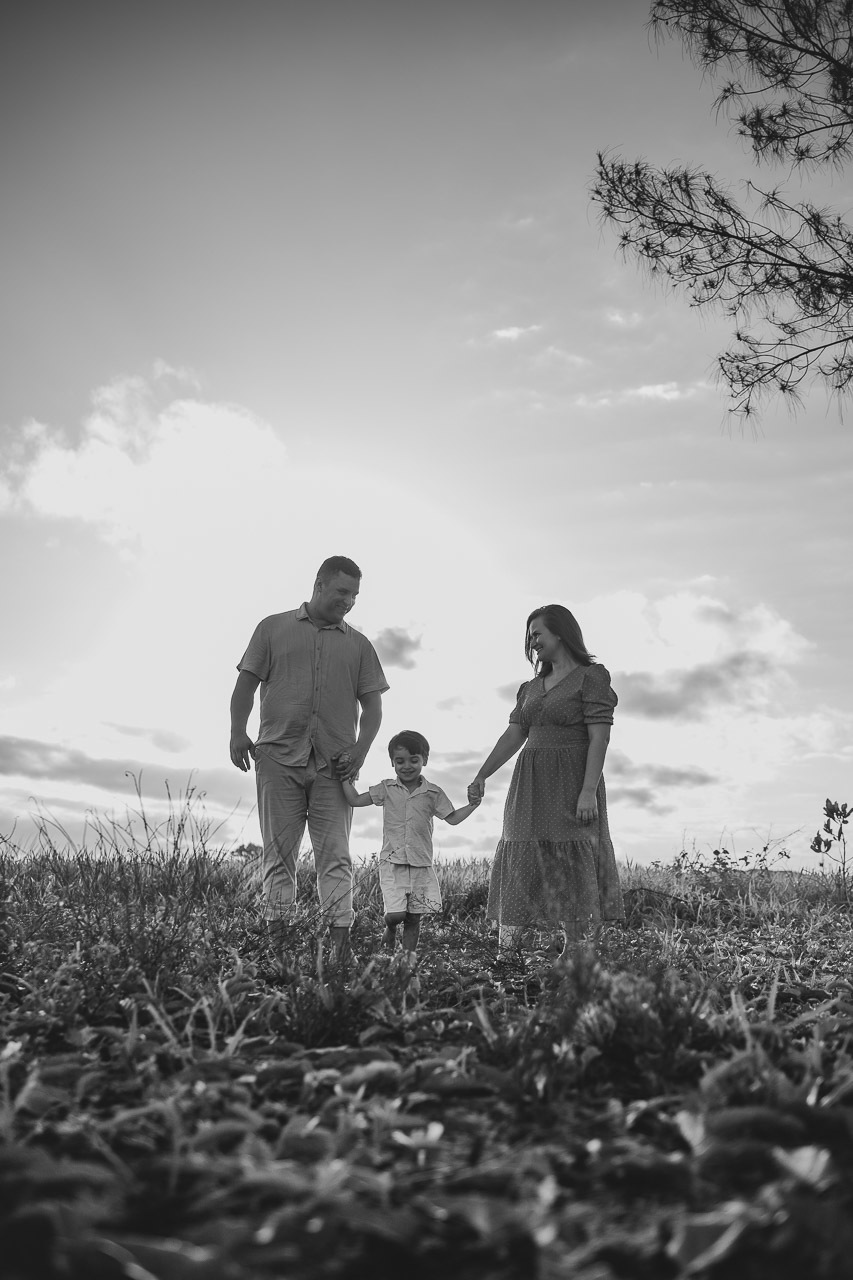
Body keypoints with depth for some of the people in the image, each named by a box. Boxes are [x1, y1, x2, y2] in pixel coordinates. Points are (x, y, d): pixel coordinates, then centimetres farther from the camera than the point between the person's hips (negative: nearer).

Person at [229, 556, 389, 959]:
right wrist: (237, 731, -7)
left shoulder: (359, 645, 16)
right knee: (279, 853, 2)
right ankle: (275, 937, 6)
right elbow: (246, 683, 8)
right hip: (278, 755, -1)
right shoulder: (274, 628, 12)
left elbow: (372, 705, 12)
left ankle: (341, 944, -7)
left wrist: (360, 750, -4)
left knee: (335, 854, -5)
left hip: (334, 763, 1)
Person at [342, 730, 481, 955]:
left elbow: (453, 818, 5)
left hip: (421, 865, 1)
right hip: (392, 863, -1)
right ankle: (390, 931, 23)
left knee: (414, 919, 5)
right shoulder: (387, 789, 4)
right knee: (395, 914, -10)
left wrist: (472, 804, -8)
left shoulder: (433, 793, 3)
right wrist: (344, 776, -3)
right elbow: (355, 800, 3)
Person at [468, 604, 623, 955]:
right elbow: (513, 736, 12)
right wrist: (481, 777, 1)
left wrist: (589, 791, -20)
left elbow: (600, 738, -11)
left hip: (571, 786, -6)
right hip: (530, 788, 7)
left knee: (572, 871, -6)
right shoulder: (531, 687, 18)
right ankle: (504, 955, -1)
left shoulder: (591, 677, -2)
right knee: (518, 866, 0)